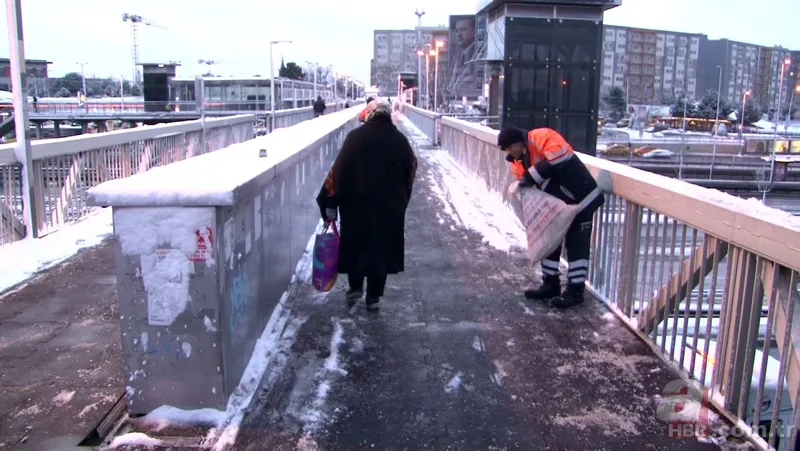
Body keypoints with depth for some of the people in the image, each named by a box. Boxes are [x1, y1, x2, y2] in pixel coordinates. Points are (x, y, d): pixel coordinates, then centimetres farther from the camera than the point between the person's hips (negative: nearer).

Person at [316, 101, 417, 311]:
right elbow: (410, 172, 8)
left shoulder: (355, 137, -5)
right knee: (382, 248, 10)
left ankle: (355, 287, 17)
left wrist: (330, 203, -4)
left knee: (354, 245, 17)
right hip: (390, 207, 2)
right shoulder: (400, 140, 1)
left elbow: (338, 170, -8)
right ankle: (374, 296, 15)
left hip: (356, 204, -1)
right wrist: (401, 200, 19)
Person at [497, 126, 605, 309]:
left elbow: (558, 156, -34)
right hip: (556, 206, 9)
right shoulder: (518, 163, 8)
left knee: (576, 245, -3)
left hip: (580, 199, -9)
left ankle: (575, 290, 5)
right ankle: (551, 284, 26)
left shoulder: (541, 137, -19)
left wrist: (531, 176, -30)